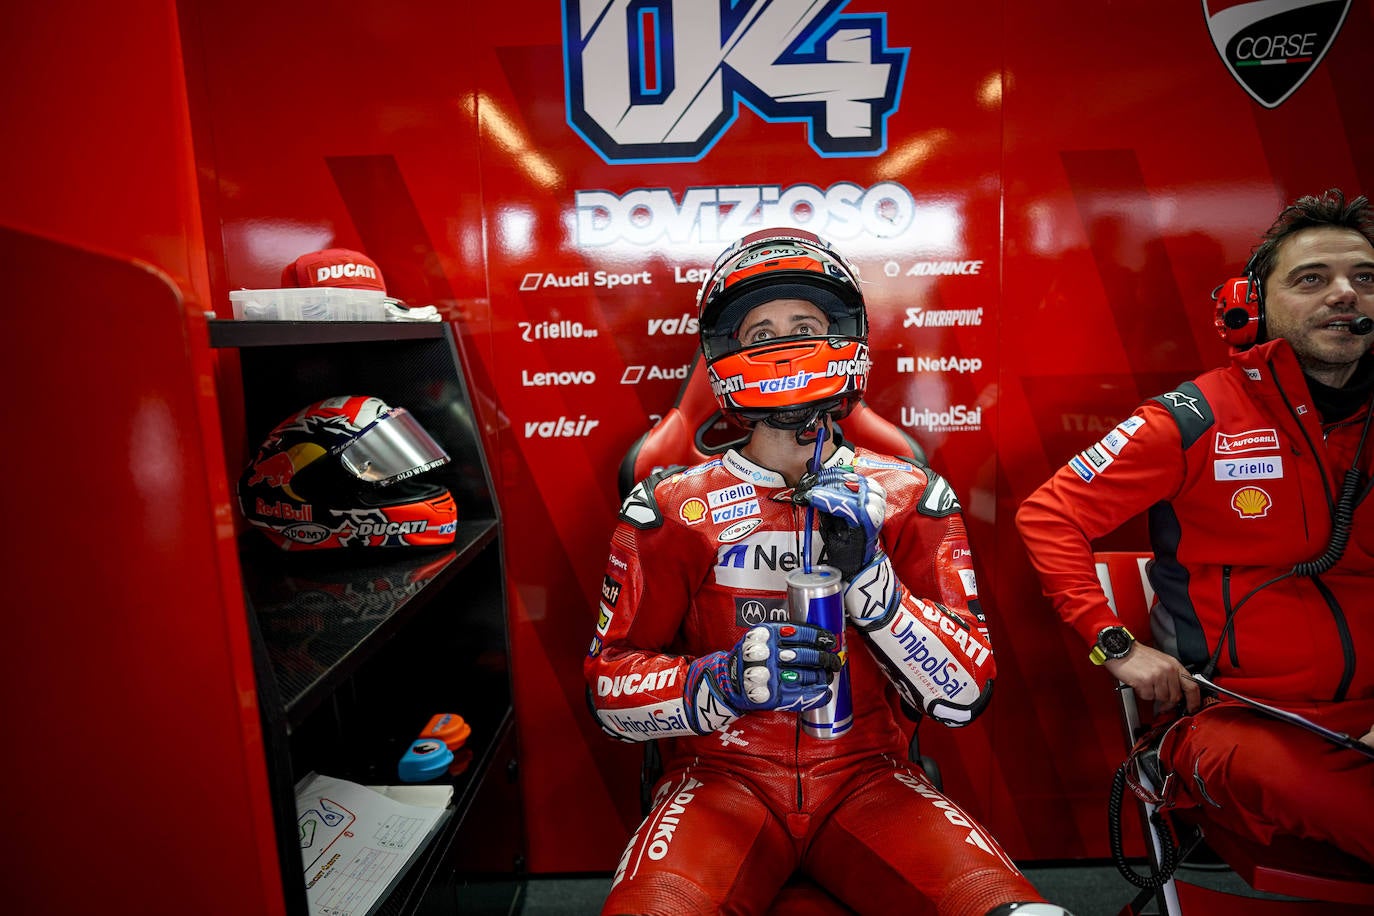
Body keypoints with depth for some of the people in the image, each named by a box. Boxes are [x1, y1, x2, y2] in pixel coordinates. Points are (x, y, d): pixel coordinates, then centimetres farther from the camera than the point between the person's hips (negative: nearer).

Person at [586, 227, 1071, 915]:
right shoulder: (675, 508, -4)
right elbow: (609, 687, -2)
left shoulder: (906, 497, 0)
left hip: (865, 776, 2)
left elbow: (965, 694, -5)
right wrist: (723, 683, -21)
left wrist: (868, 575, -21)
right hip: (723, 777, -1)